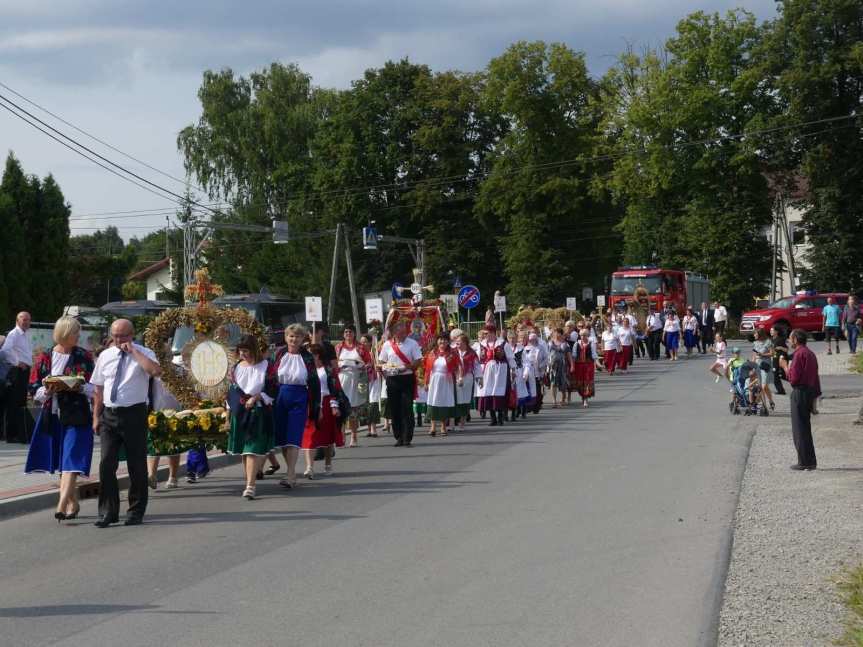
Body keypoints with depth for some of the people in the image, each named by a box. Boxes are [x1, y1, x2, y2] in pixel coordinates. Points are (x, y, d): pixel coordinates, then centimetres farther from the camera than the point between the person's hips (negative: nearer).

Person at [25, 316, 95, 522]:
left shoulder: (84, 356, 2)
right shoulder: (45, 358, 5)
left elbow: (94, 387, 3)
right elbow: (35, 388, 6)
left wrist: (81, 387, -18)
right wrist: (48, 391, -14)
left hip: (76, 416, -3)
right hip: (52, 416, 3)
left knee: (71, 459, -14)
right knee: (60, 461, 8)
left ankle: (62, 505, -22)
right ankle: (73, 503, 21)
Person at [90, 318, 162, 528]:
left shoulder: (143, 354, -2)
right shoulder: (105, 356, 9)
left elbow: (156, 371, -25)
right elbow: (98, 389, 14)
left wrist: (133, 352, -20)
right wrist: (96, 417, 9)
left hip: (134, 414, -3)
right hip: (109, 415, 3)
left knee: (137, 464, 5)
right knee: (107, 464, -2)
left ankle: (136, 512, 17)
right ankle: (108, 512, 6)